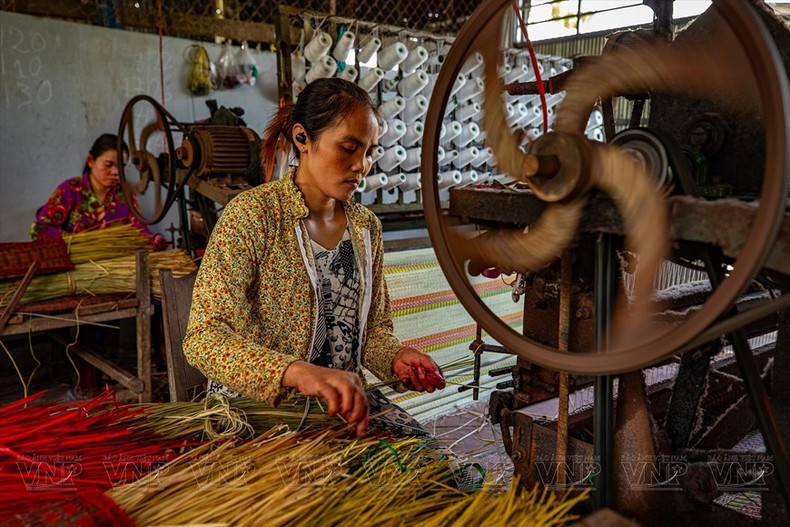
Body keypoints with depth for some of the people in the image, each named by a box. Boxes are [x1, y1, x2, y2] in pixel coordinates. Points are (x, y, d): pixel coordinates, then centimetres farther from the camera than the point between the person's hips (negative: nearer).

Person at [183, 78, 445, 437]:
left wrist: (395, 357, -9)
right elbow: (203, 337, -23)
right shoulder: (251, 215, -13)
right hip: (254, 412, -5)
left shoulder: (366, 226, 6)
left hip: (338, 413, 6)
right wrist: (297, 371, -41)